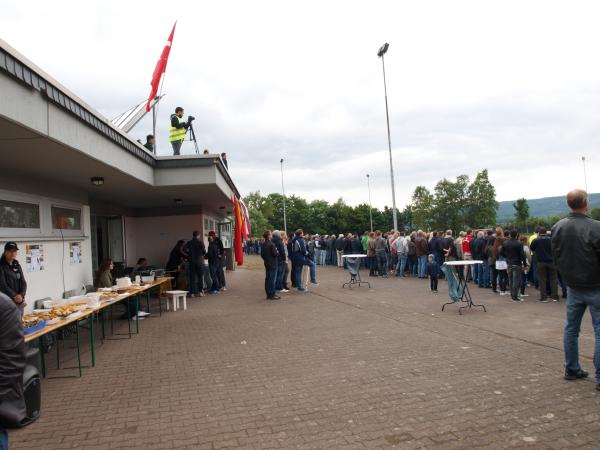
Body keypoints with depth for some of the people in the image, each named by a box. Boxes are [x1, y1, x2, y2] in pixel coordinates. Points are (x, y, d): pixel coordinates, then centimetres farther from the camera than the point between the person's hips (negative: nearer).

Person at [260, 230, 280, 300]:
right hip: (273, 264, -8)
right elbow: (274, 254, -20)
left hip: (267, 264, 8)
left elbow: (262, 254, 11)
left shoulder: (263, 244, 6)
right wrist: (278, 253, 0)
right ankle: (272, 295, -1)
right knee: (272, 279, -4)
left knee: (267, 279, 11)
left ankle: (268, 294, 18)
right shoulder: (271, 244, -18)